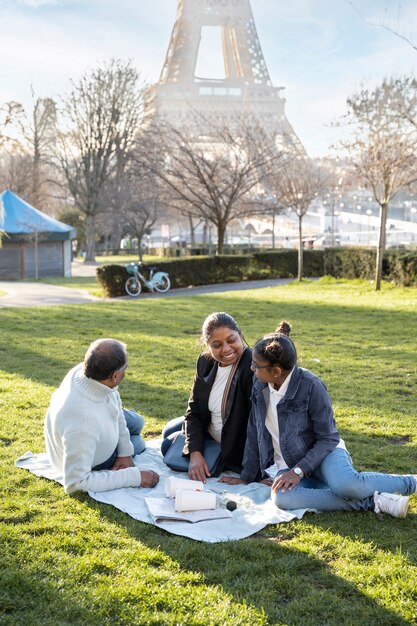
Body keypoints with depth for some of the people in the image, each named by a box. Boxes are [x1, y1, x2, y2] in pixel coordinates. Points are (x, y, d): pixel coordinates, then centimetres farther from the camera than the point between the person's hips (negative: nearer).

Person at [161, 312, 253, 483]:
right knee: (169, 433, 24)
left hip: (235, 445, -8)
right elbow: (194, 410, -5)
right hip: (208, 430, 8)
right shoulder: (206, 362, -10)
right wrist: (195, 453, -19)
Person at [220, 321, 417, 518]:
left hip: (322, 453, -4)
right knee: (281, 498, -33)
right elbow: (254, 434, 7)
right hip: (287, 465, 4)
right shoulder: (259, 385, -2)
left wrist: (299, 470, -23)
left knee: (344, 483, -39)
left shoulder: (311, 386, -17)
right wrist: (247, 476, 11)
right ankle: (371, 501, -25)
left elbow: (328, 439, -12)